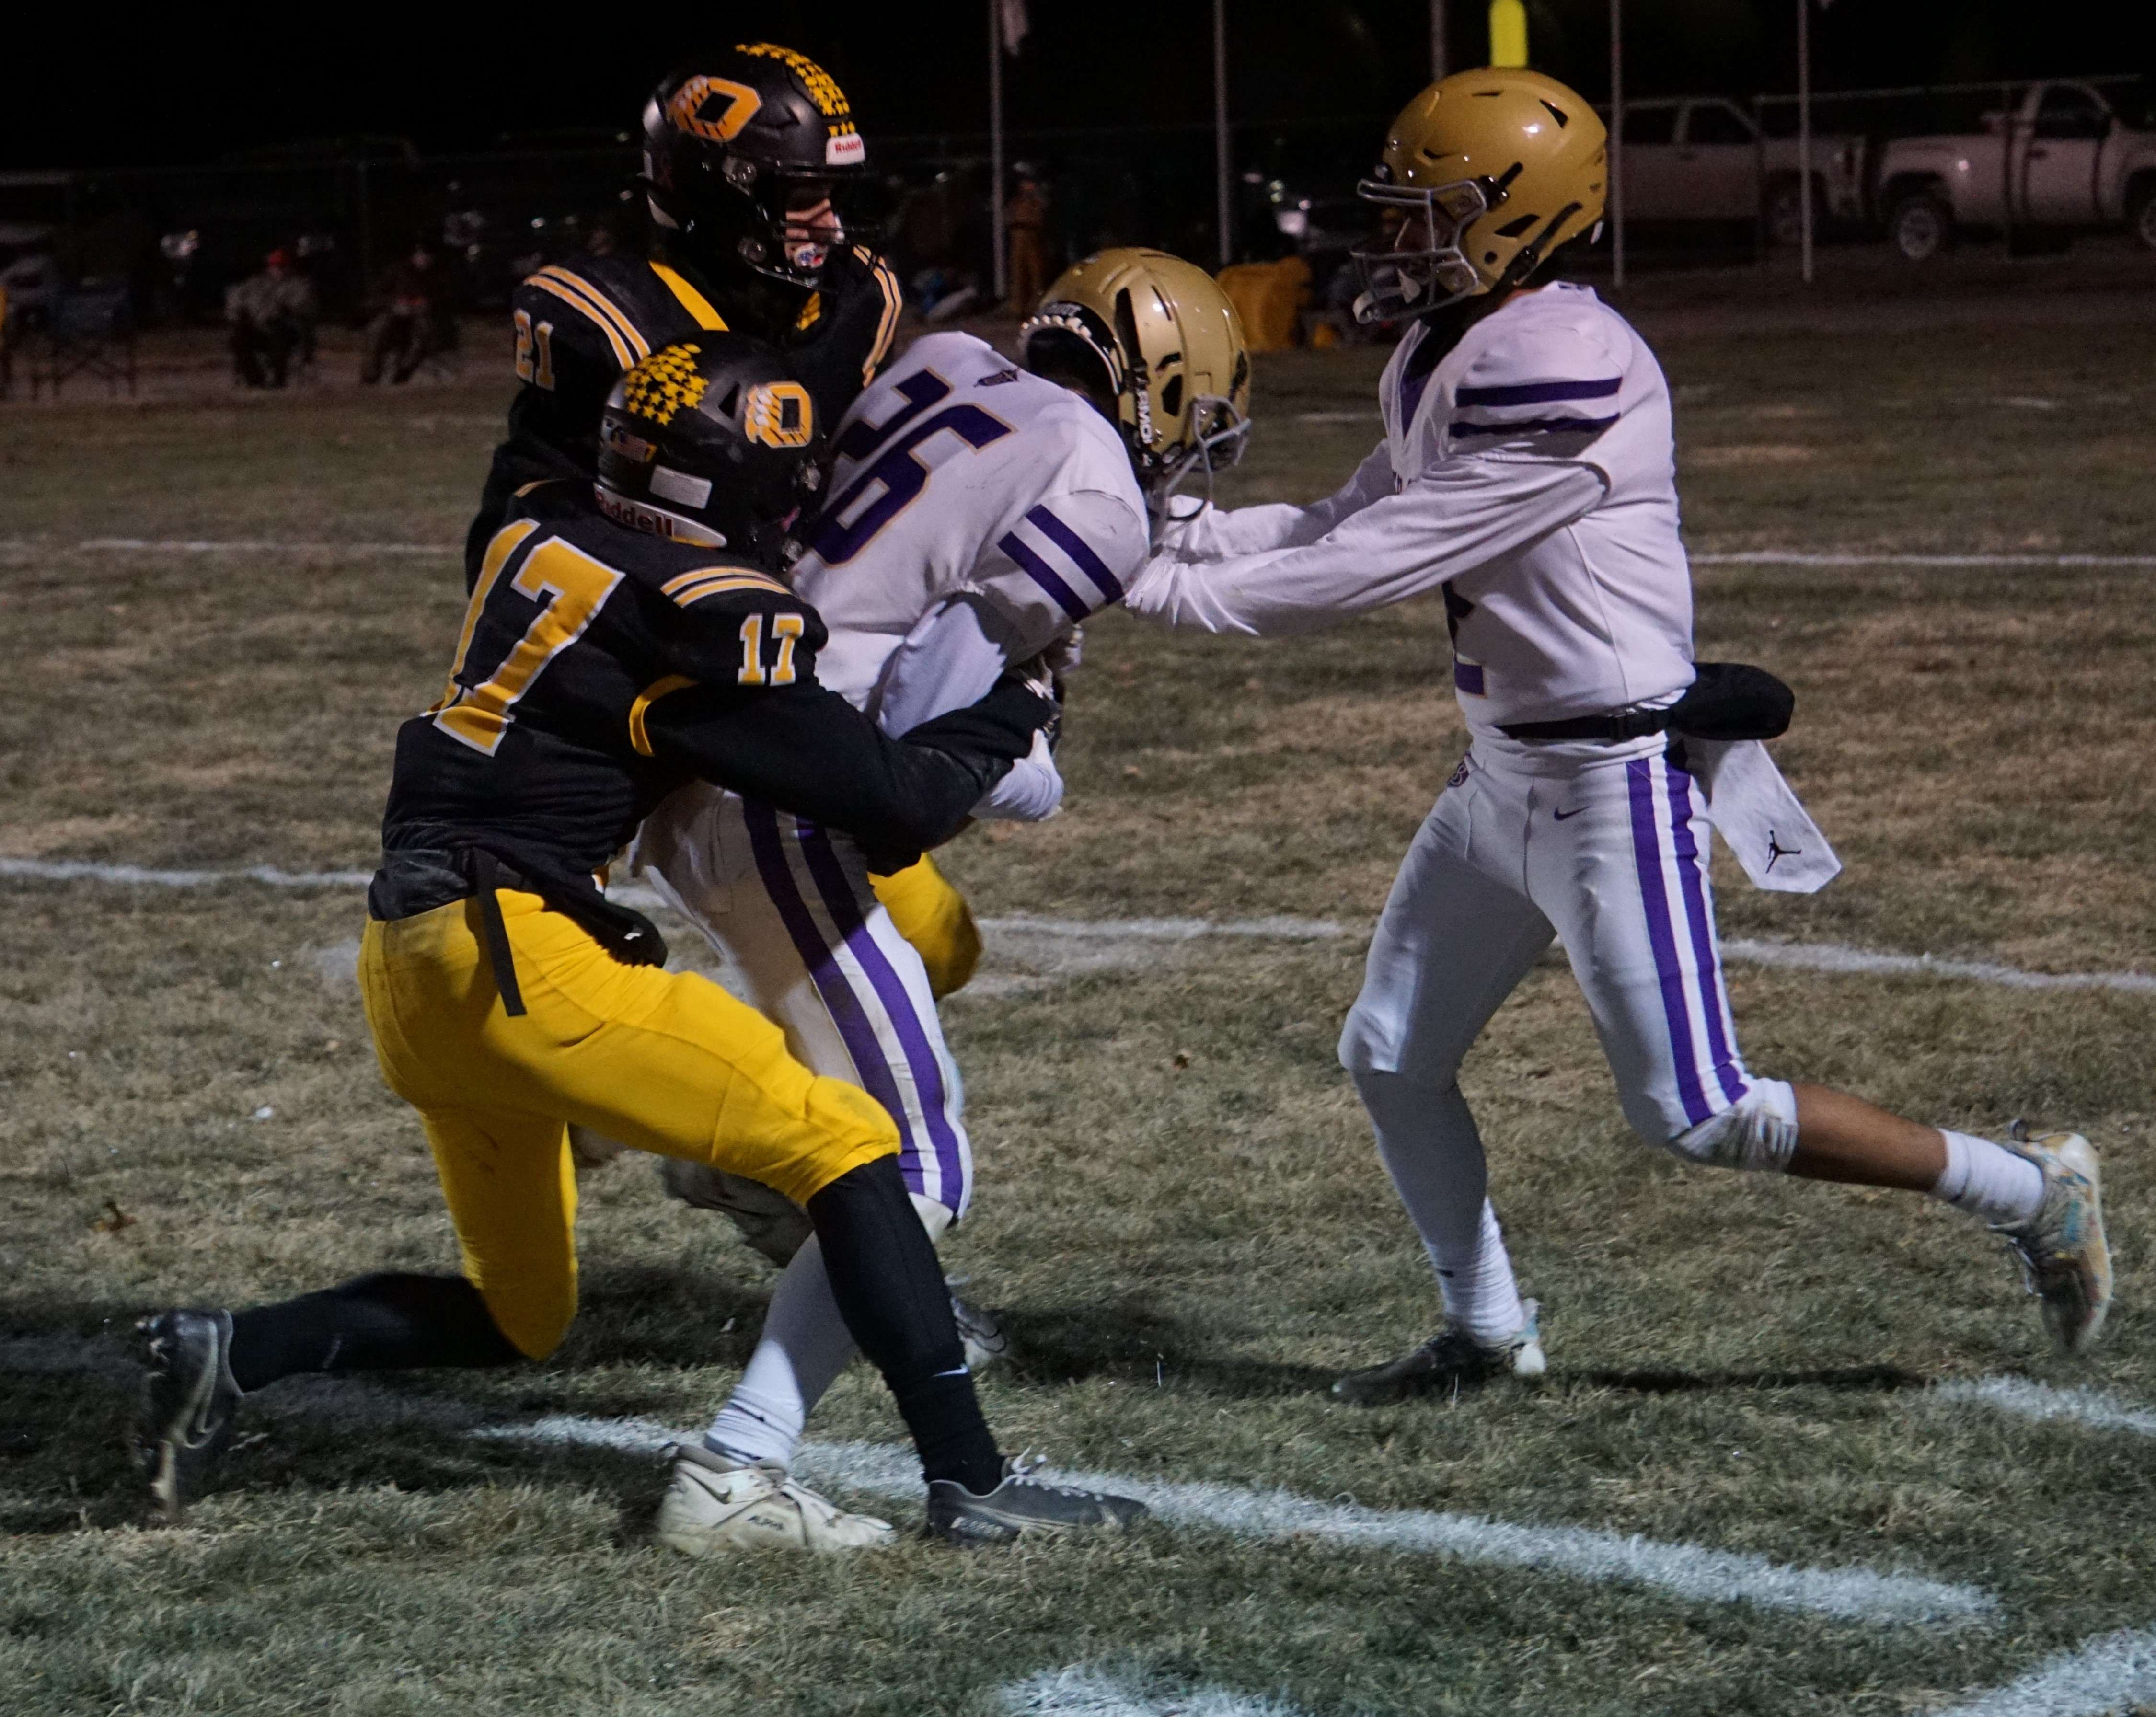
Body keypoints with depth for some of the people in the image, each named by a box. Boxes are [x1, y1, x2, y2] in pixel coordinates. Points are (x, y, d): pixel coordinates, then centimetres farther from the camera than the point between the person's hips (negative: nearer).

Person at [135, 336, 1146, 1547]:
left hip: (411, 955, 9)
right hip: (515, 953, -9)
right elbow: (895, 807, -9)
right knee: (845, 1144, -4)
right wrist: (1012, 715, 8)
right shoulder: (711, 615, -13)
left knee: (517, 1317, 21)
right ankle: (969, 1482, -9)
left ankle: (229, 1354, 8)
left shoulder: (542, 532, 9)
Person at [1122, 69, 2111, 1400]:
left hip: (1618, 780, -10)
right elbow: (1346, 525, 12)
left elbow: (1385, 565, -23)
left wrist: (1176, 592, -18)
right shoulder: (1446, 360, 8)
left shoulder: (1563, 377, -24)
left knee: (1697, 1115, -6)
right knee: (1392, 1059, 13)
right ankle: (1488, 1333, 30)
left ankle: (2029, 1192, 7)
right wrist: (1173, 530, -2)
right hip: (1505, 775, 10)